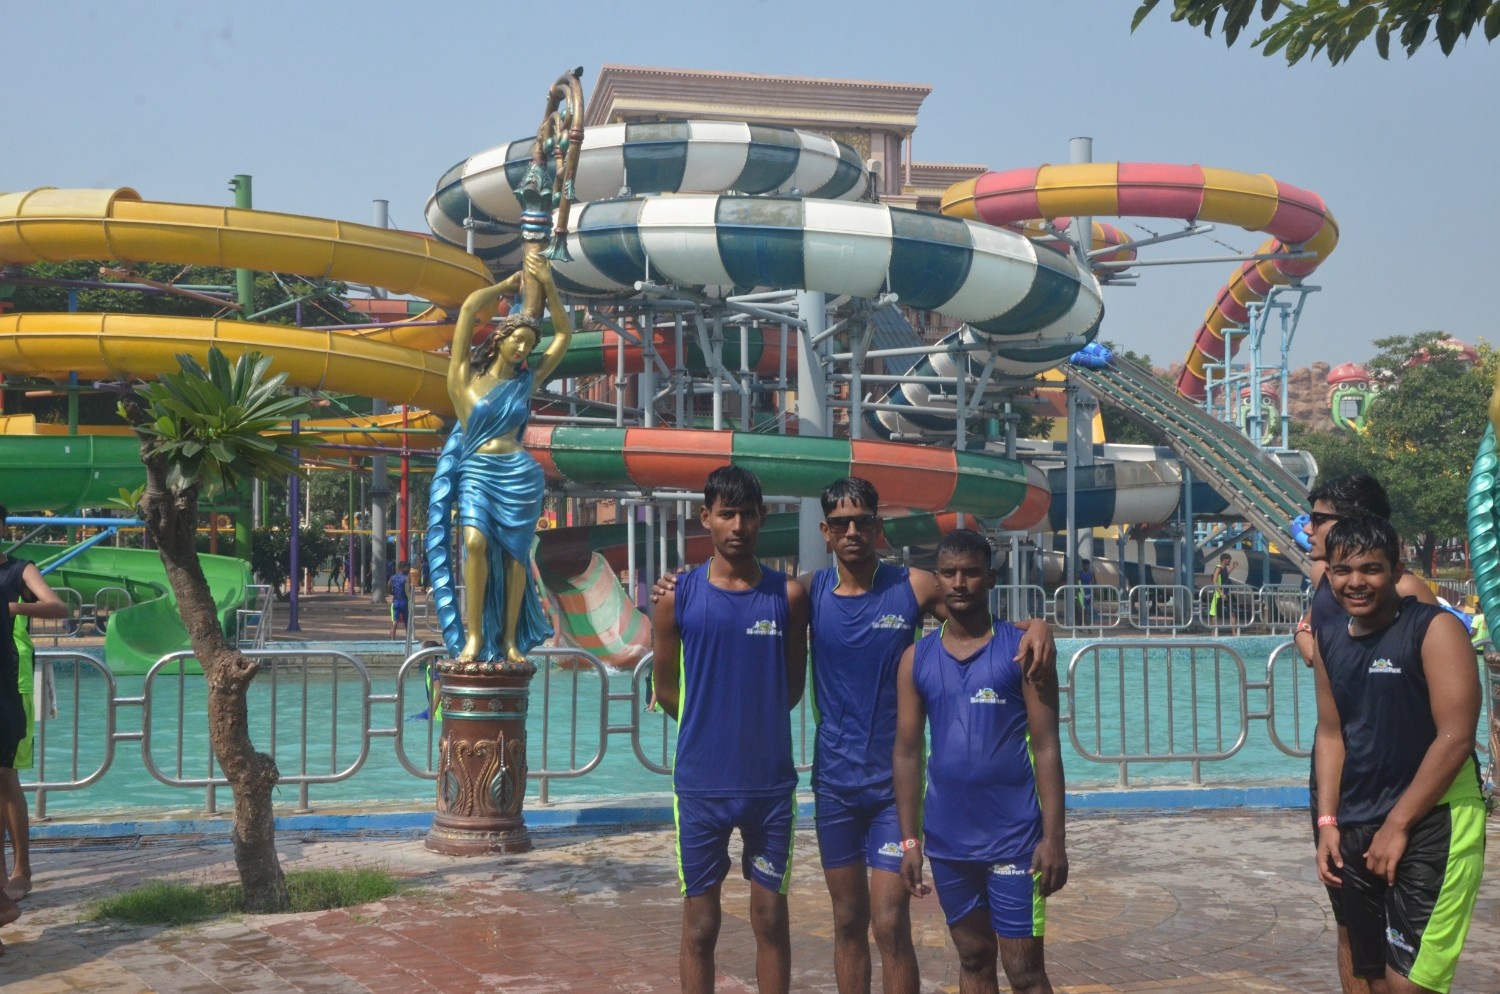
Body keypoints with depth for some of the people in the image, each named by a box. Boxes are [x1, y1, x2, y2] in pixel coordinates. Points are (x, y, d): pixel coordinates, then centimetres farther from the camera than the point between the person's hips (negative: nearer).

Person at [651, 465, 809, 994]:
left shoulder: (788, 594, -1)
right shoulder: (677, 597, -3)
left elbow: (793, 685, 10)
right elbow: (665, 689, 7)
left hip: (771, 782, 1)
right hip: (701, 785, -1)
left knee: (771, 918, 9)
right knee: (701, 923, 7)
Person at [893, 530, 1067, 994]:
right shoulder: (916, 658, 5)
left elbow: (1046, 747, -6)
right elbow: (907, 751, 6)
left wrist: (1053, 837, -11)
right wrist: (910, 839, 2)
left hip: (1014, 836, -3)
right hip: (947, 838, 3)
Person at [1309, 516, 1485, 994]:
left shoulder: (1434, 629, -11)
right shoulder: (1330, 641, 9)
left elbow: (1456, 737, -16)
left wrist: (1398, 824, -15)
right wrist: (1328, 821, 5)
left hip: (1430, 824, -7)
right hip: (1356, 830, 7)